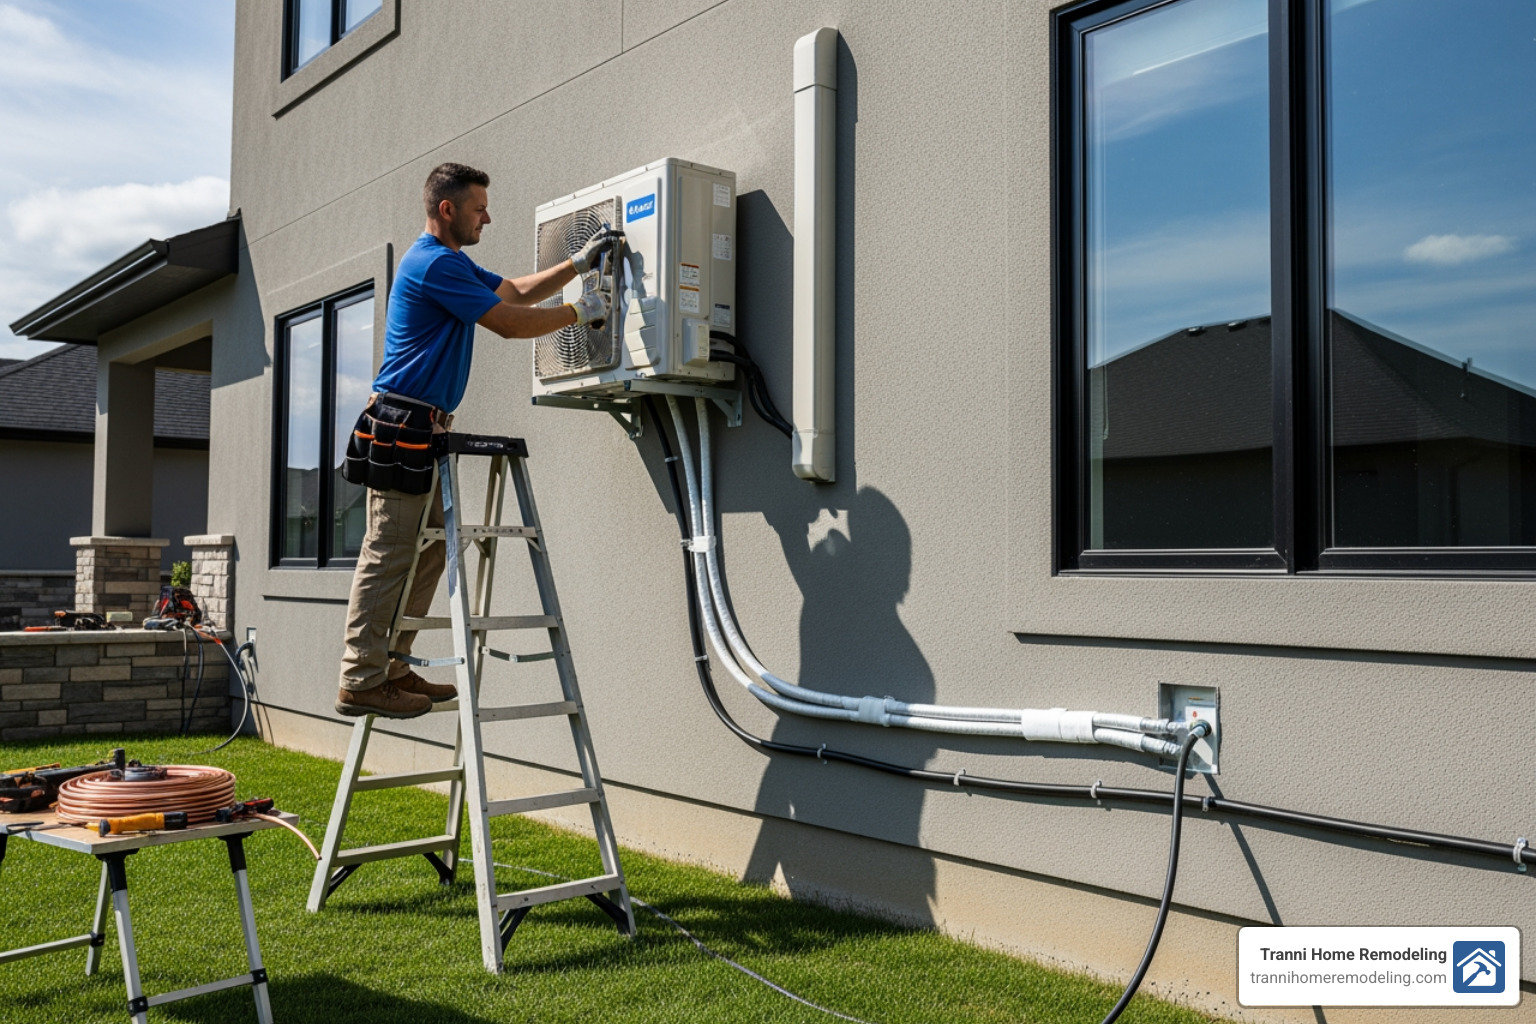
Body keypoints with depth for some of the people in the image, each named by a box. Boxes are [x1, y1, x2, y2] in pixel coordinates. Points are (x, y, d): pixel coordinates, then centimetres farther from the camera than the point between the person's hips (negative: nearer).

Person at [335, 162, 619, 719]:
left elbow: (516, 291, 30)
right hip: (403, 426, -11)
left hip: (424, 428, 11)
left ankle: (391, 668, 15)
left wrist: (580, 263, 23)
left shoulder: (453, 263, 22)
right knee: (389, 555, -10)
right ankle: (360, 681, -6)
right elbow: (508, 322, -14)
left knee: (428, 551, 10)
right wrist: (578, 311, -2)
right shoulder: (434, 264, -12)